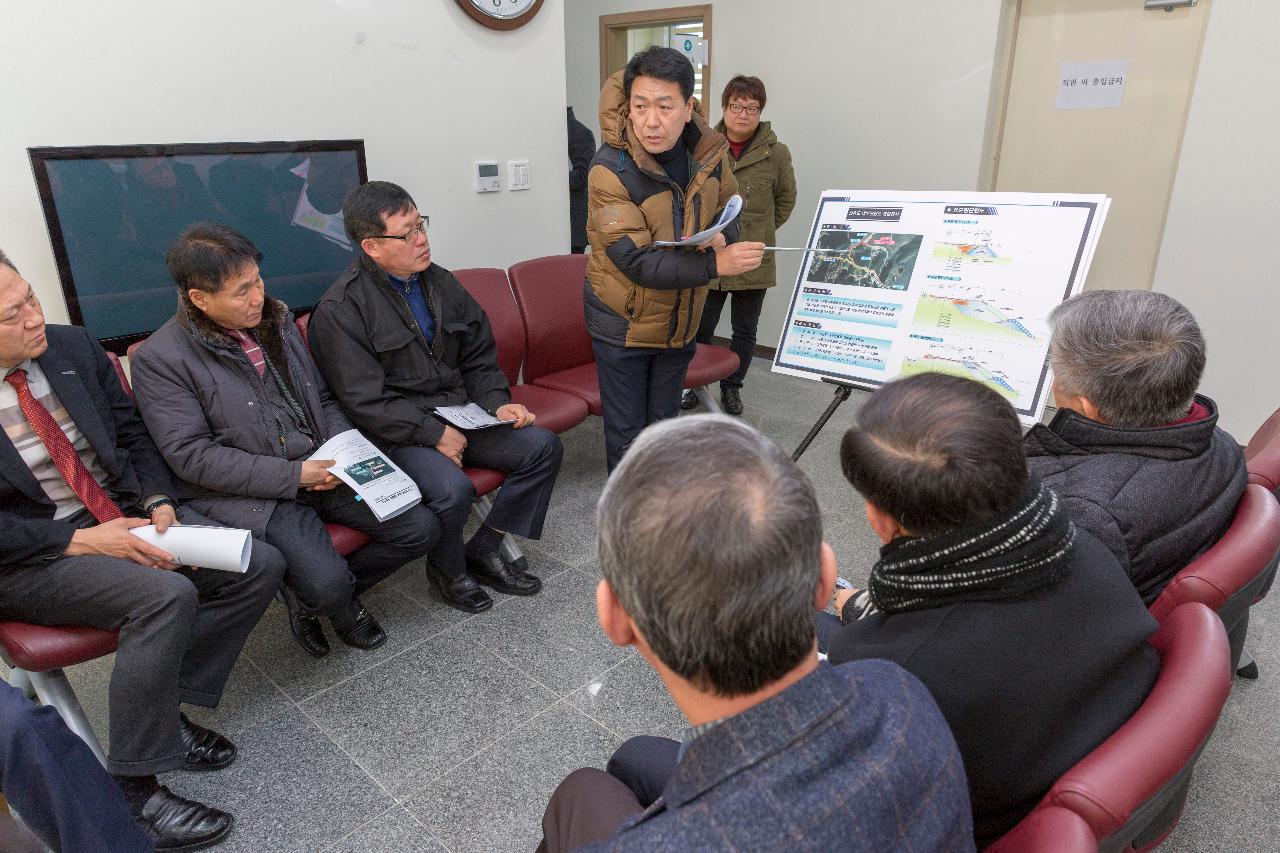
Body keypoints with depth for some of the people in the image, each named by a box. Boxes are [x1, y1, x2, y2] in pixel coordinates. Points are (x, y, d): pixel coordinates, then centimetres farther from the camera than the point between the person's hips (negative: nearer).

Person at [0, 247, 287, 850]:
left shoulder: (72, 346, -1)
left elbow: (132, 433, 8)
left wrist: (159, 505, -7)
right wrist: (82, 540, -21)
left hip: (124, 513, 6)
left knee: (261, 568, -11)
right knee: (166, 596, -32)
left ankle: (164, 706, 1)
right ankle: (132, 789, -14)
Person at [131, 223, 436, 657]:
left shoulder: (277, 320, 10)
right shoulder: (159, 358, -9)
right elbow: (191, 455, -14)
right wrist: (293, 475, -18)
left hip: (321, 470, 6)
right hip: (249, 492, -6)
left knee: (421, 528, -4)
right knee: (326, 581, -26)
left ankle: (317, 595, 16)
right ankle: (343, 608, 14)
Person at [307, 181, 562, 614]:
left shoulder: (440, 282, 8)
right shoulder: (339, 310, -13)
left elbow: (478, 357, 14)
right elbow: (366, 402, -17)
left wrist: (497, 403, -3)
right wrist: (434, 433, -20)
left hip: (460, 416, 7)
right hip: (397, 434, -7)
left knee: (543, 446, -6)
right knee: (454, 489, -32)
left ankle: (485, 547, 6)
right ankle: (448, 570, 2)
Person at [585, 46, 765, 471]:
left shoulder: (708, 151, -8)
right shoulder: (610, 170, -25)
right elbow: (636, 261, -29)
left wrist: (722, 237, -15)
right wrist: (715, 265, -38)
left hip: (680, 319, 5)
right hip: (624, 323, -5)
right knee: (627, 436, 4)